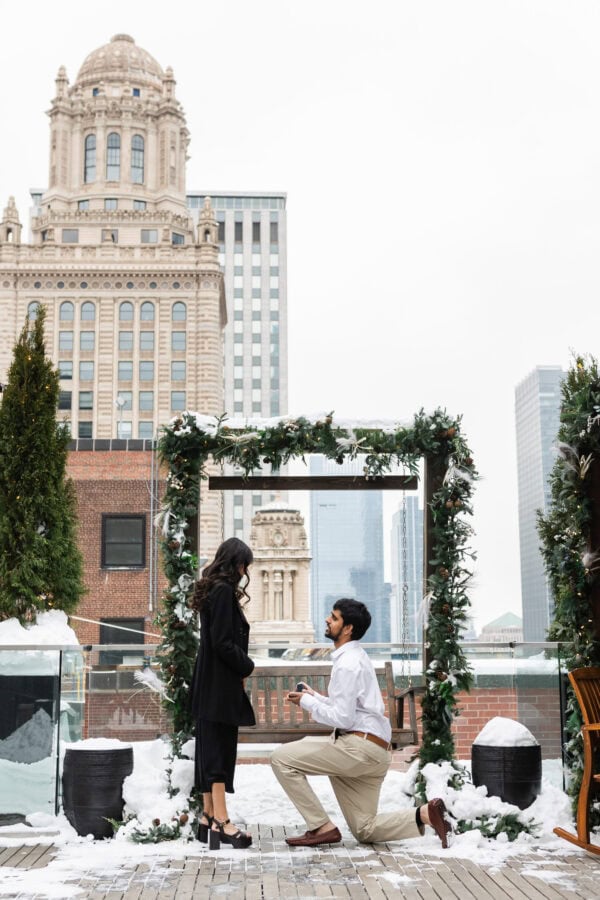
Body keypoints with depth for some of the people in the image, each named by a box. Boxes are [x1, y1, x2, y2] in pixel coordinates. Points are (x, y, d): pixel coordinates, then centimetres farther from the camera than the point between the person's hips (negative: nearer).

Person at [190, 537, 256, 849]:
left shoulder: (213, 590, 16)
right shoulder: (224, 591, -14)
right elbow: (223, 643, -20)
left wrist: (241, 666, 9)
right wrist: (247, 666, -6)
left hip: (208, 683, 10)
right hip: (221, 683, -10)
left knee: (210, 749, 11)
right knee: (221, 750, -8)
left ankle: (208, 817, 16)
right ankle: (220, 822, -7)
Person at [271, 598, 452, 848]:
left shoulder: (348, 663, -14)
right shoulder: (357, 657, 19)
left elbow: (342, 717, -19)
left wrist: (307, 702, -7)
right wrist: (314, 696, 14)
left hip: (359, 746, -10)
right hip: (376, 752, 10)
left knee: (282, 759, -9)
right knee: (365, 831, 13)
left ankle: (322, 827, -8)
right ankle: (425, 814, 0)